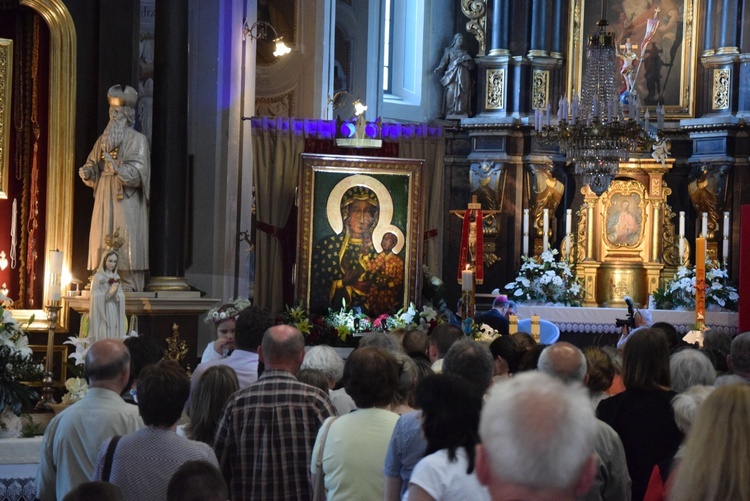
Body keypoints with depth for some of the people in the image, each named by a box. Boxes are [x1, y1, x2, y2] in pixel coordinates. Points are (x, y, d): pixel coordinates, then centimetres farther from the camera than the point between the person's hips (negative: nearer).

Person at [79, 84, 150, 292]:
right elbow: (93, 165, 17)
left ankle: (129, 288, -11)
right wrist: (86, 172, -6)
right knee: (103, 245, 2)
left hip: (126, 203, -6)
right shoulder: (103, 139, 18)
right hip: (104, 201, 6)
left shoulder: (137, 140, 0)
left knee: (126, 246, -11)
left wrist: (118, 169, -29)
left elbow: (138, 172, -12)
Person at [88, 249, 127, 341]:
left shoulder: (116, 277, 12)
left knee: (114, 336, 2)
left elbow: (121, 298, 9)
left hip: (115, 313, 5)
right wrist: (109, 292, -18)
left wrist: (116, 293, -11)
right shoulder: (98, 277, -3)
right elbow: (96, 297, -8)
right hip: (102, 313, -5)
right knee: (102, 337, -8)